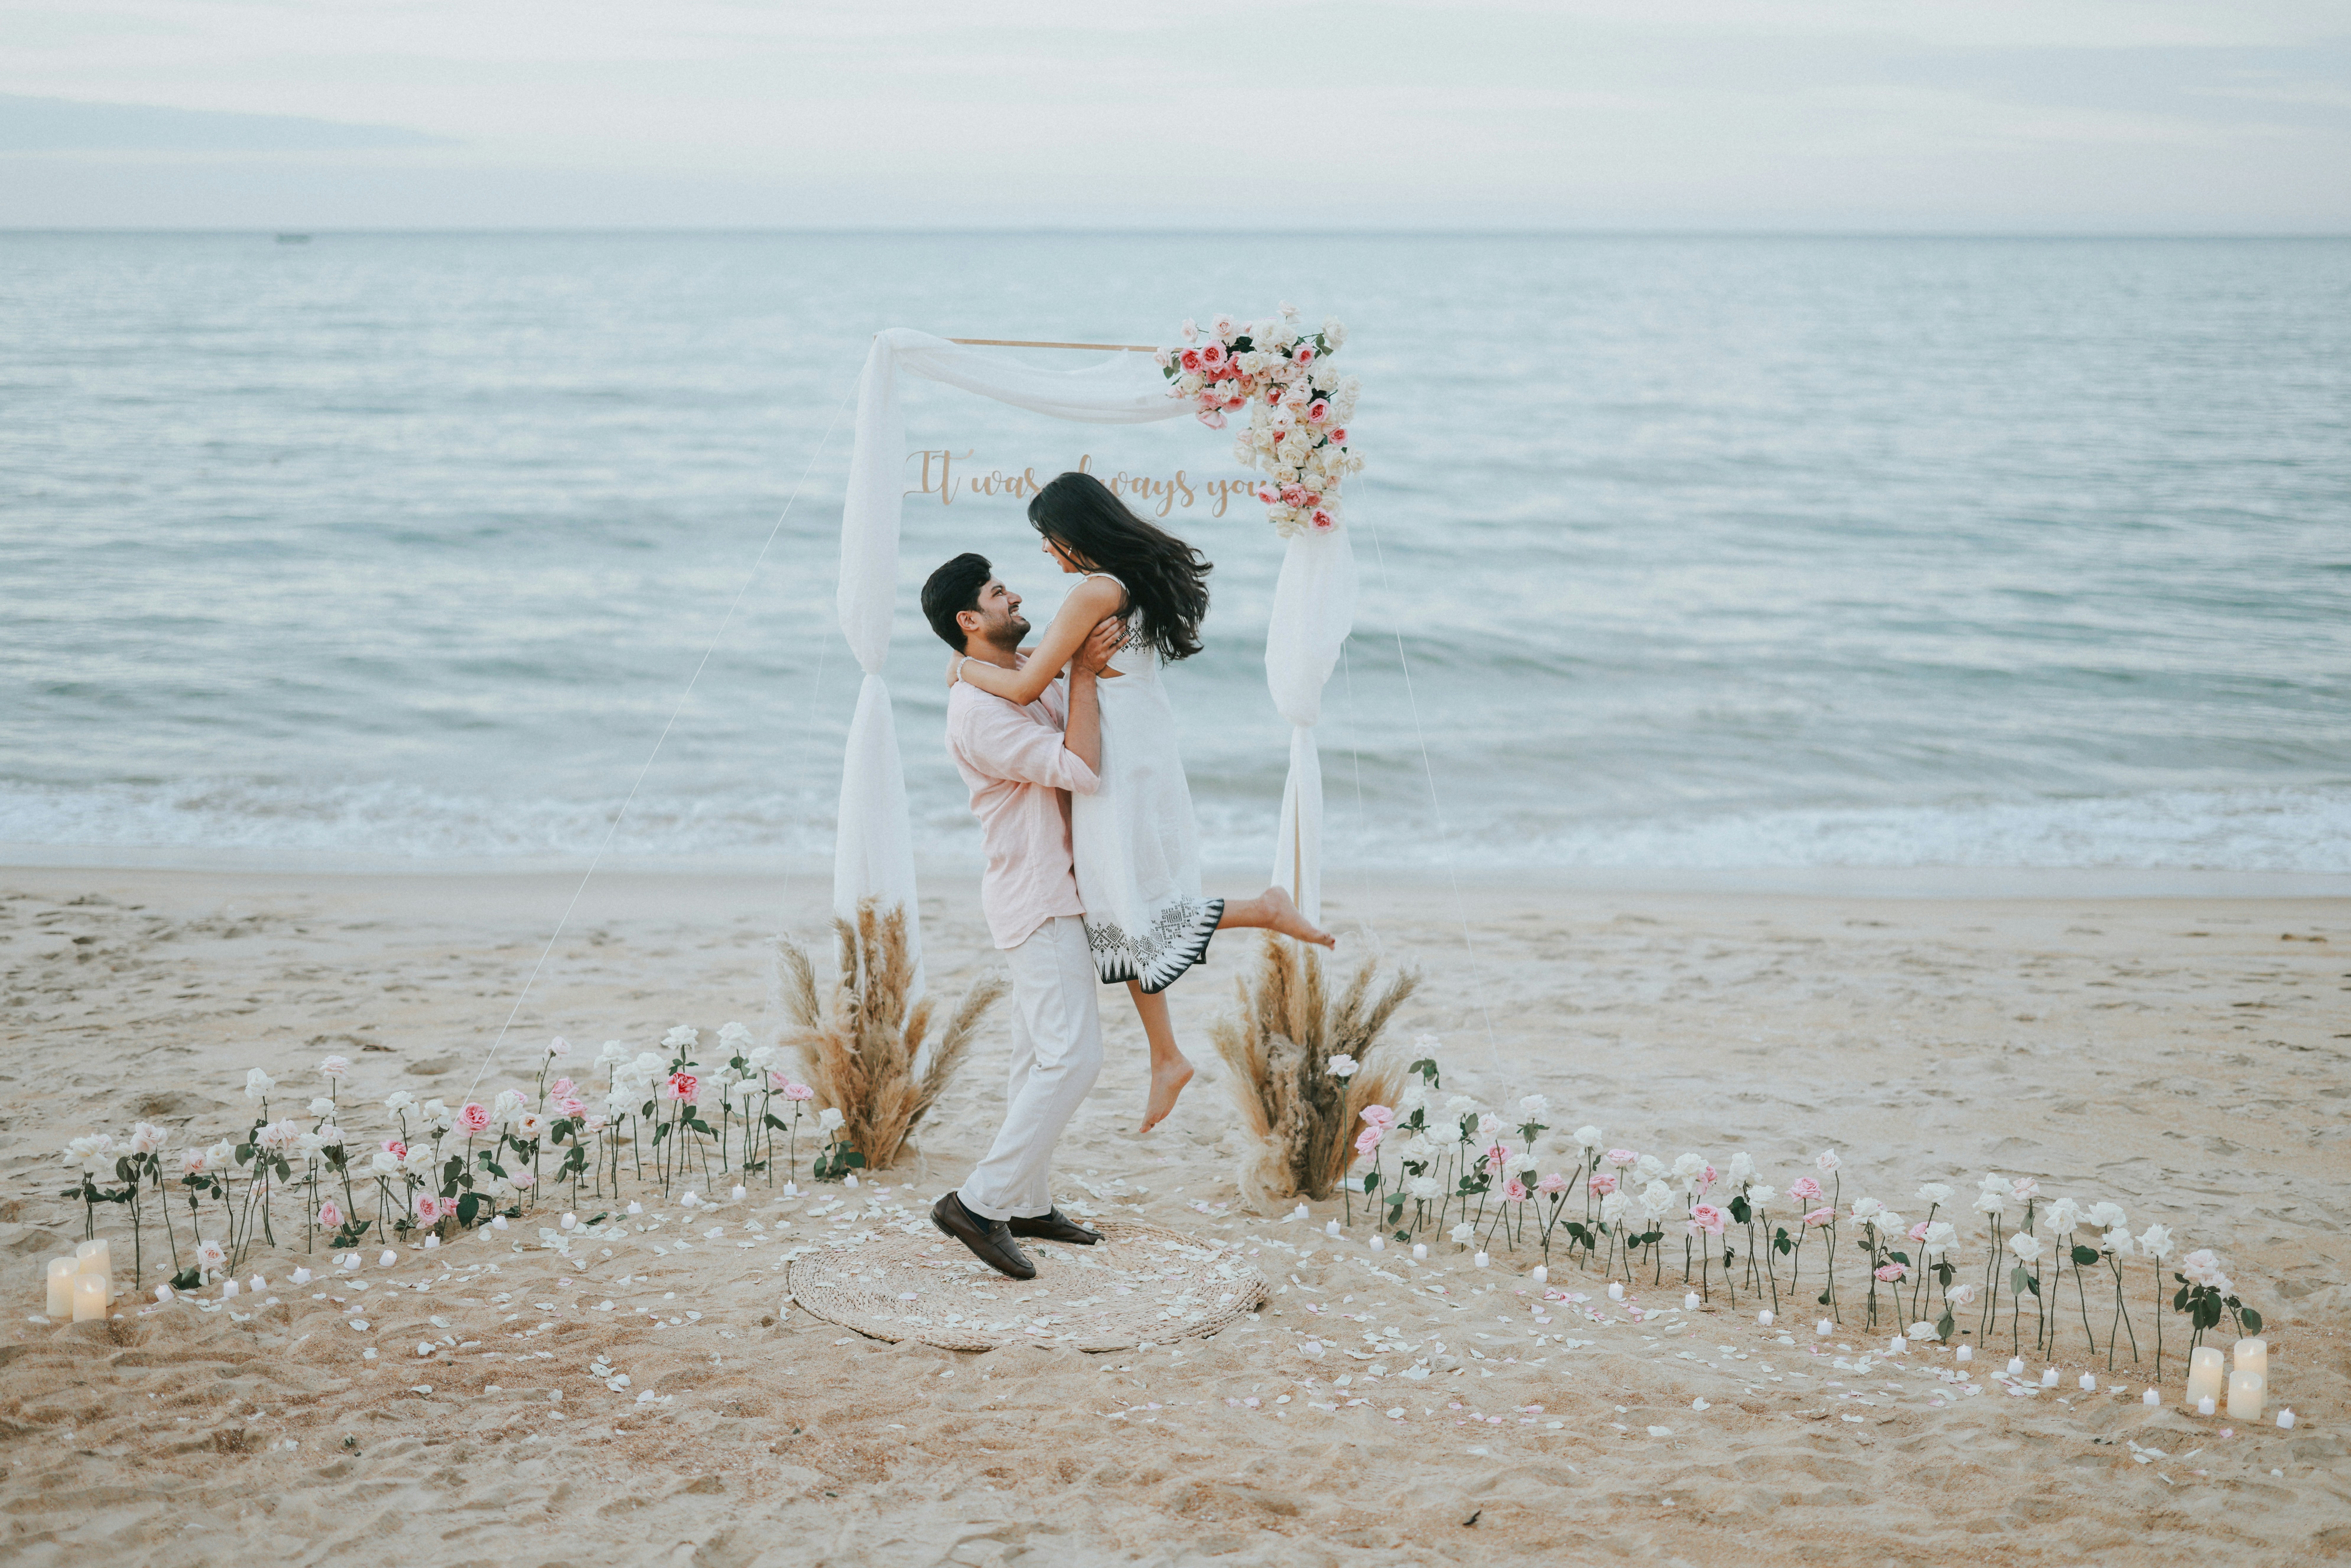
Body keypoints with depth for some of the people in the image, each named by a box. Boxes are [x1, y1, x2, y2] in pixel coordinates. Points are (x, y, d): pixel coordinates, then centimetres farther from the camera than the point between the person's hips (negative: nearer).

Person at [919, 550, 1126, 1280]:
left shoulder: (1033, 680, 11)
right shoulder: (978, 709, -21)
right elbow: (1081, 769, -25)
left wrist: (1097, 662, 5)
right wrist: (1082, 673, -20)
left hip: (1056, 889, 10)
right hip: (1038, 897, -10)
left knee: (1042, 1055, 14)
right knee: (1072, 1055, -15)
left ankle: (1028, 1204, 23)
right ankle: (981, 1202, -11)